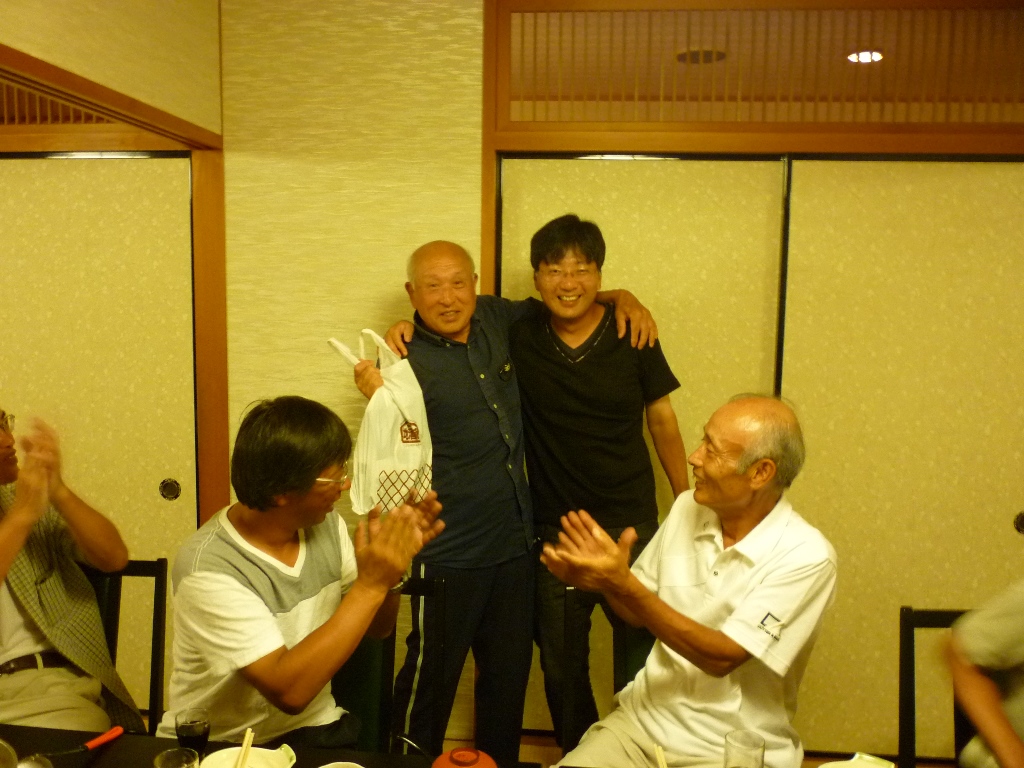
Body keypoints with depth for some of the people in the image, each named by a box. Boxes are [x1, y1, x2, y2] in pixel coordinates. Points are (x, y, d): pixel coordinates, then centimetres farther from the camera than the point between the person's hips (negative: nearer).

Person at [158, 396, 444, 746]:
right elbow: (289, 691, -27)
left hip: (314, 727, 4)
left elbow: (376, 627, 6)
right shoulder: (208, 570, -22)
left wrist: (390, 564, -13)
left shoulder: (326, 524, -4)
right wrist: (370, 585, -28)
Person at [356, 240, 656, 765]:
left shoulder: (497, 318, 2)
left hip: (516, 543, 6)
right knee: (430, 679, 9)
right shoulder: (409, 361, -14)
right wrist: (381, 398, -30)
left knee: (509, 673, 22)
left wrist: (622, 298, 6)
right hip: (449, 556, -6)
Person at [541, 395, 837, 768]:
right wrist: (603, 578, -14)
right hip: (644, 718, 4)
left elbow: (722, 657, -22)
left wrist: (622, 584, -28)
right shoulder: (687, 508, -2)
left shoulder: (805, 556, -17)